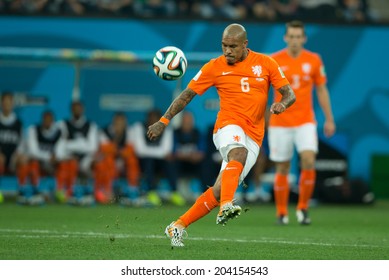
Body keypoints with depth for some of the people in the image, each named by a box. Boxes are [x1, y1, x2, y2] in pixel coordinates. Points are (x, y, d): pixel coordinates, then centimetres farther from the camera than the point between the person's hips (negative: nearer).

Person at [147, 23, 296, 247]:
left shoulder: (265, 63, 6)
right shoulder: (215, 67, 4)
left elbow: (289, 94, 6)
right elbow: (187, 95, 9)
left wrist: (282, 104, -17)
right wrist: (164, 121, 2)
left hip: (253, 138, 2)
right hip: (229, 127, -2)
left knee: (220, 191, -5)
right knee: (239, 154, -38)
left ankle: (178, 226, 5)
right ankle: (226, 206, -55)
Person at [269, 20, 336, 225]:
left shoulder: (313, 60, 3)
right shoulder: (274, 61, -2)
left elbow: (322, 90, 11)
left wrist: (329, 119, 9)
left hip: (305, 122, 1)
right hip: (280, 122, 0)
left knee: (308, 160, -18)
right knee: (282, 168, 2)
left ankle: (303, 208, -4)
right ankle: (282, 212, 16)